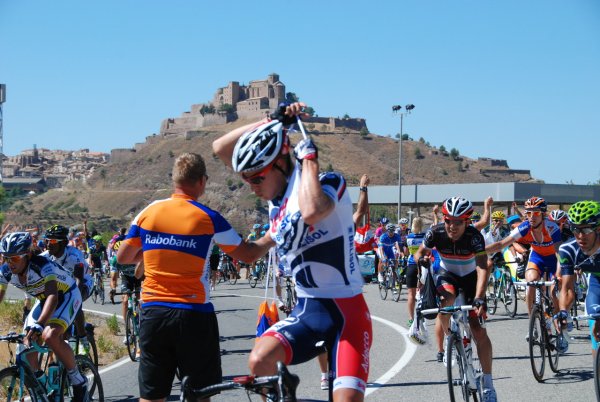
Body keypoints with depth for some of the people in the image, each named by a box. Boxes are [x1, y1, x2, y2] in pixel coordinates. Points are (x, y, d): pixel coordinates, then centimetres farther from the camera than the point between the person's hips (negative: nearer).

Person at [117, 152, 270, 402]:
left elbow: (122, 257, 10)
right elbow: (249, 254, 1)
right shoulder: (208, 219, -7)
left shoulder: (148, 212, 3)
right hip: (193, 314, -3)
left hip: (152, 312, 3)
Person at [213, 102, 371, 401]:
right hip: (306, 310, 6)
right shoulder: (276, 191, 7)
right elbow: (220, 148, 8)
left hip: (345, 311, -6)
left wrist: (309, 158, -24)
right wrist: (276, 121, 0)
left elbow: (311, 211, -40)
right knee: (259, 360, -23)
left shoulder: (327, 183, -14)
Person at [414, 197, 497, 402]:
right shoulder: (436, 233, -23)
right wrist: (421, 259, -32)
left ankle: (488, 383, -2)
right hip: (448, 273, 1)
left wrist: (479, 298, -51)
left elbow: (482, 268, -38)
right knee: (445, 300, -36)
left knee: (479, 331, -11)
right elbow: (420, 251, -7)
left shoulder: (474, 236, -31)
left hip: (470, 276, -1)